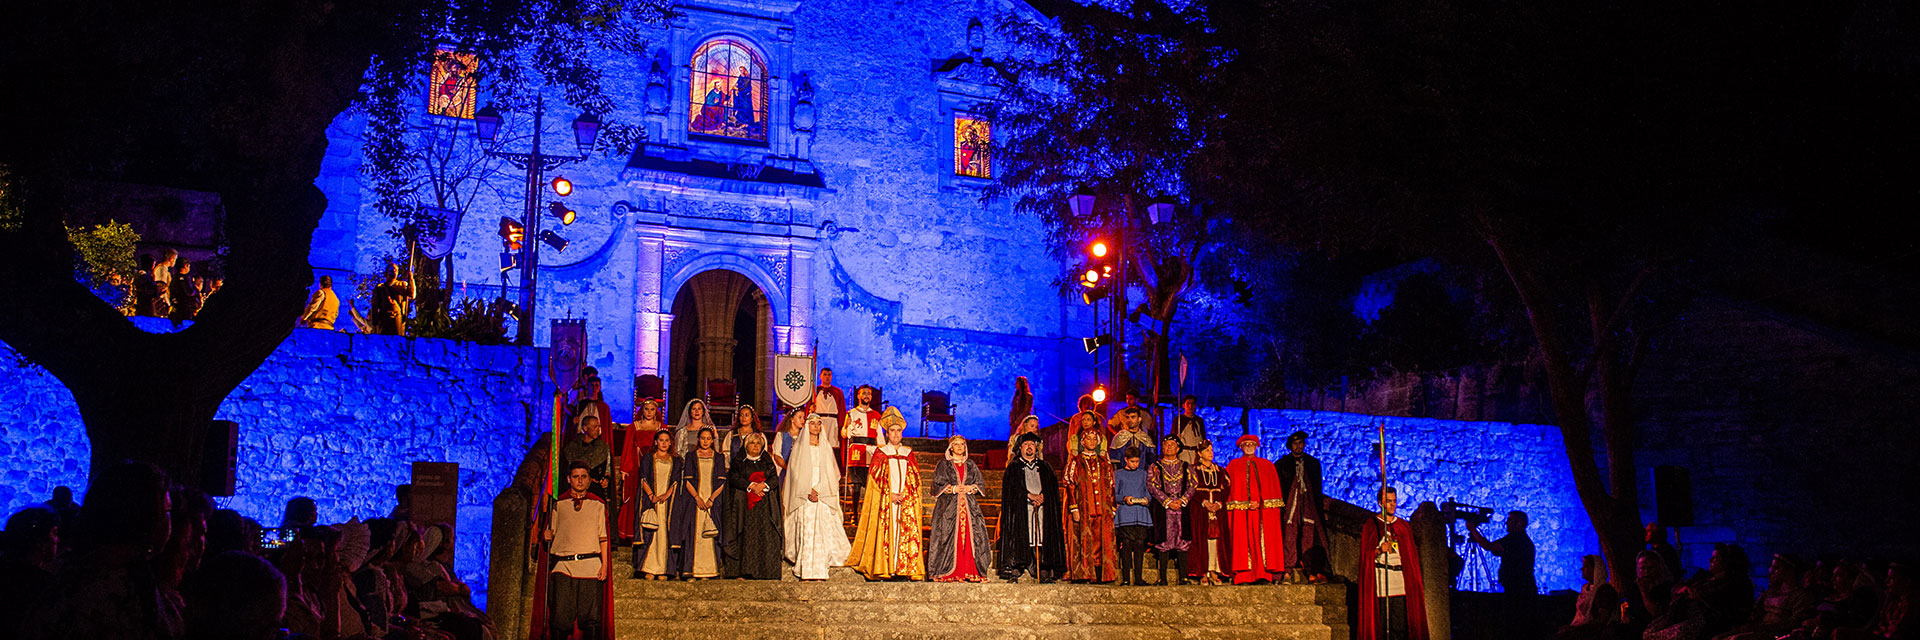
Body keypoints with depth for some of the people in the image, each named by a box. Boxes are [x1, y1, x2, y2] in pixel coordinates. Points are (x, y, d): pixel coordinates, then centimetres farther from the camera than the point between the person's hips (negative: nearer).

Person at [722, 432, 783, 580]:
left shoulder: (767, 461, 18)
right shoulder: (738, 461, 11)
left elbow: (775, 478, 7)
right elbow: (734, 478, -3)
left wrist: (763, 485, -12)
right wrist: (751, 486, -14)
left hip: (765, 505, 2)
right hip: (743, 504, -2)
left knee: (766, 535, -7)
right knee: (745, 537, -10)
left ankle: (765, 572, -8)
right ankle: (741, 571, -10)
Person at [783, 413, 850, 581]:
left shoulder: (826, 448, 13)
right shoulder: (799, 447, 8)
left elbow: (830, 473, 6)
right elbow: (796, 472, 1)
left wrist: (817, 490, -9)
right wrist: (808, 492, -10)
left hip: (823, 496, 2)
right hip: (803, 497, -2)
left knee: (822, 534, -6)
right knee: (805, 534, -8)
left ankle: (819, 572, -6)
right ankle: (805, 572, -7)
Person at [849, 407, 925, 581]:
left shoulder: (908, 453, 14)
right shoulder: (880, 453, 6)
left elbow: (915, 478, 10)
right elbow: (875, 478, -1)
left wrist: (905, 494, -7)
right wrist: (891, 495, -12)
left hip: (906, 500, 3)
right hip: (885, 502, -3)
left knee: (907, 533, -4)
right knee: (885, 533, -8)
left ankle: (905, 568, -3)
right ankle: (883, 569, -7)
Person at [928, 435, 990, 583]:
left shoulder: (971, 465, 18)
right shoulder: (943, 464, 9)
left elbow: (981, 483, 12)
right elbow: (937, 484, 0)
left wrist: (970, 488, -7)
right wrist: (953, 489, -12)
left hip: (970, 506, 3)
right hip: (949, 506, -3)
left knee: (970, 536, -7)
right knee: (949, 537, -11)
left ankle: (970, 572, -7)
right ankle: (949, 573, -11)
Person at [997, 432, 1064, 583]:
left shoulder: (1044, 466, 21)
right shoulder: (1014, 466, 13)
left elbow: (1053, 485, 10)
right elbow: (1010, 486, -1)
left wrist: (1042, 496, -10)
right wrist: (1029, 495, -12)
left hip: (1043, 507, 2)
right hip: (1020, 508, -2)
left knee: (1043, 537, -8)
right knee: (1019, 537, -13)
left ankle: (1044, 573, -11)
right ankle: (1014, 572, -17)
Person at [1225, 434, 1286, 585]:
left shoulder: (1267, 465, 18)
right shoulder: (1233, 465, 13)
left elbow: (1275, 488, 12)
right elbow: (1228, 489, 5)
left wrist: (1263, 504, -4)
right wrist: (1246, 504, -8)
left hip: (1264, 510, 2)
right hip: (1241, 511, -2)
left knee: (1264, 541, -7)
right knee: (1243, 542, -9)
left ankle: (1264, 574, -8)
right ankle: (1243, 576, -13)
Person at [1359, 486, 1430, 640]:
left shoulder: (1404, 526, 18)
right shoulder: (1370, 525, 6)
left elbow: (1412, 554, 21)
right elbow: (1365, 553, -1)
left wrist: (1413, 580, 13)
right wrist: (1379, 550, -21)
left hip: (1401, 574, 3)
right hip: (1380, 574, -3)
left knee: (1400, 624, -4)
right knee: (1381, 620, -9)